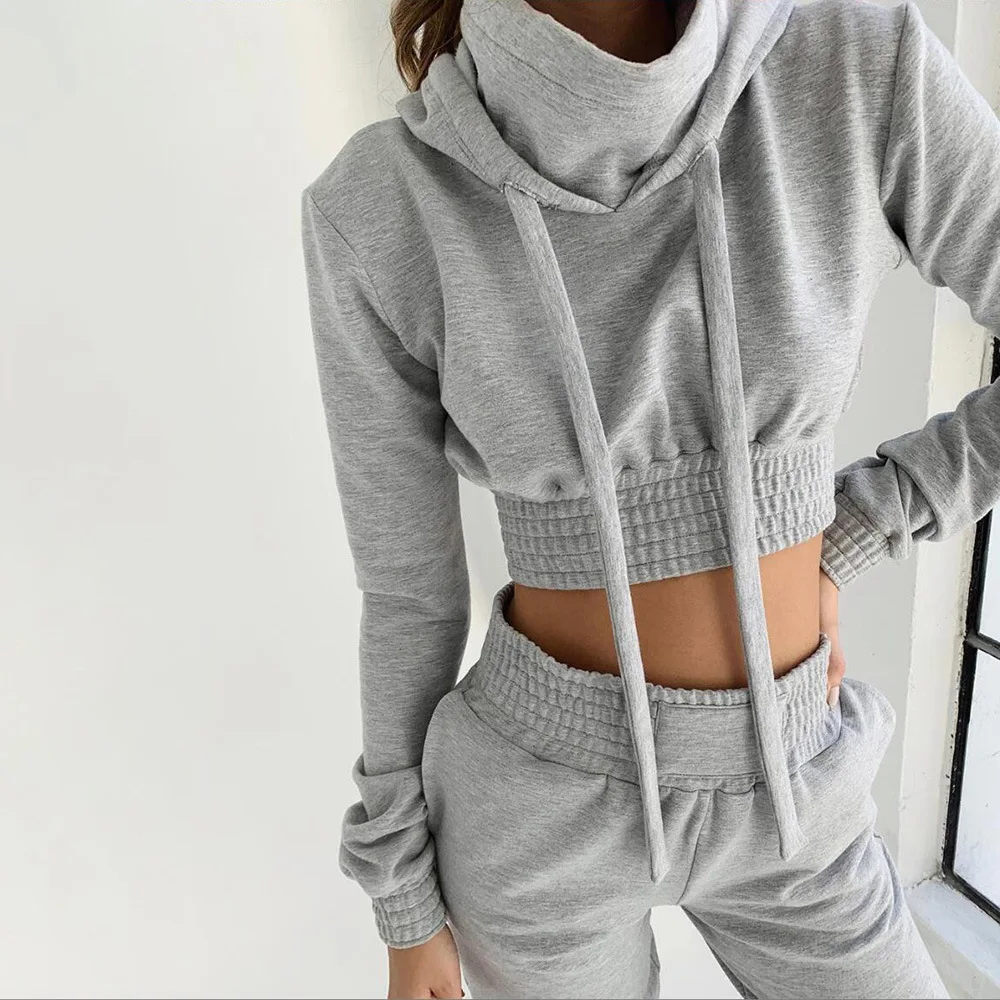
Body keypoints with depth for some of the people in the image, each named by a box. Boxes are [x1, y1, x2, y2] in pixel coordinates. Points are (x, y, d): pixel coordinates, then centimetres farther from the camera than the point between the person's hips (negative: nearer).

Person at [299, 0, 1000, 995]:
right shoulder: (378, 212, -16)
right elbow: (407, 583, -7)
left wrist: (837, 541, -4)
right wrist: (406, 909, 3)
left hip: (775, 800, 3)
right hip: (542, 808, -2)